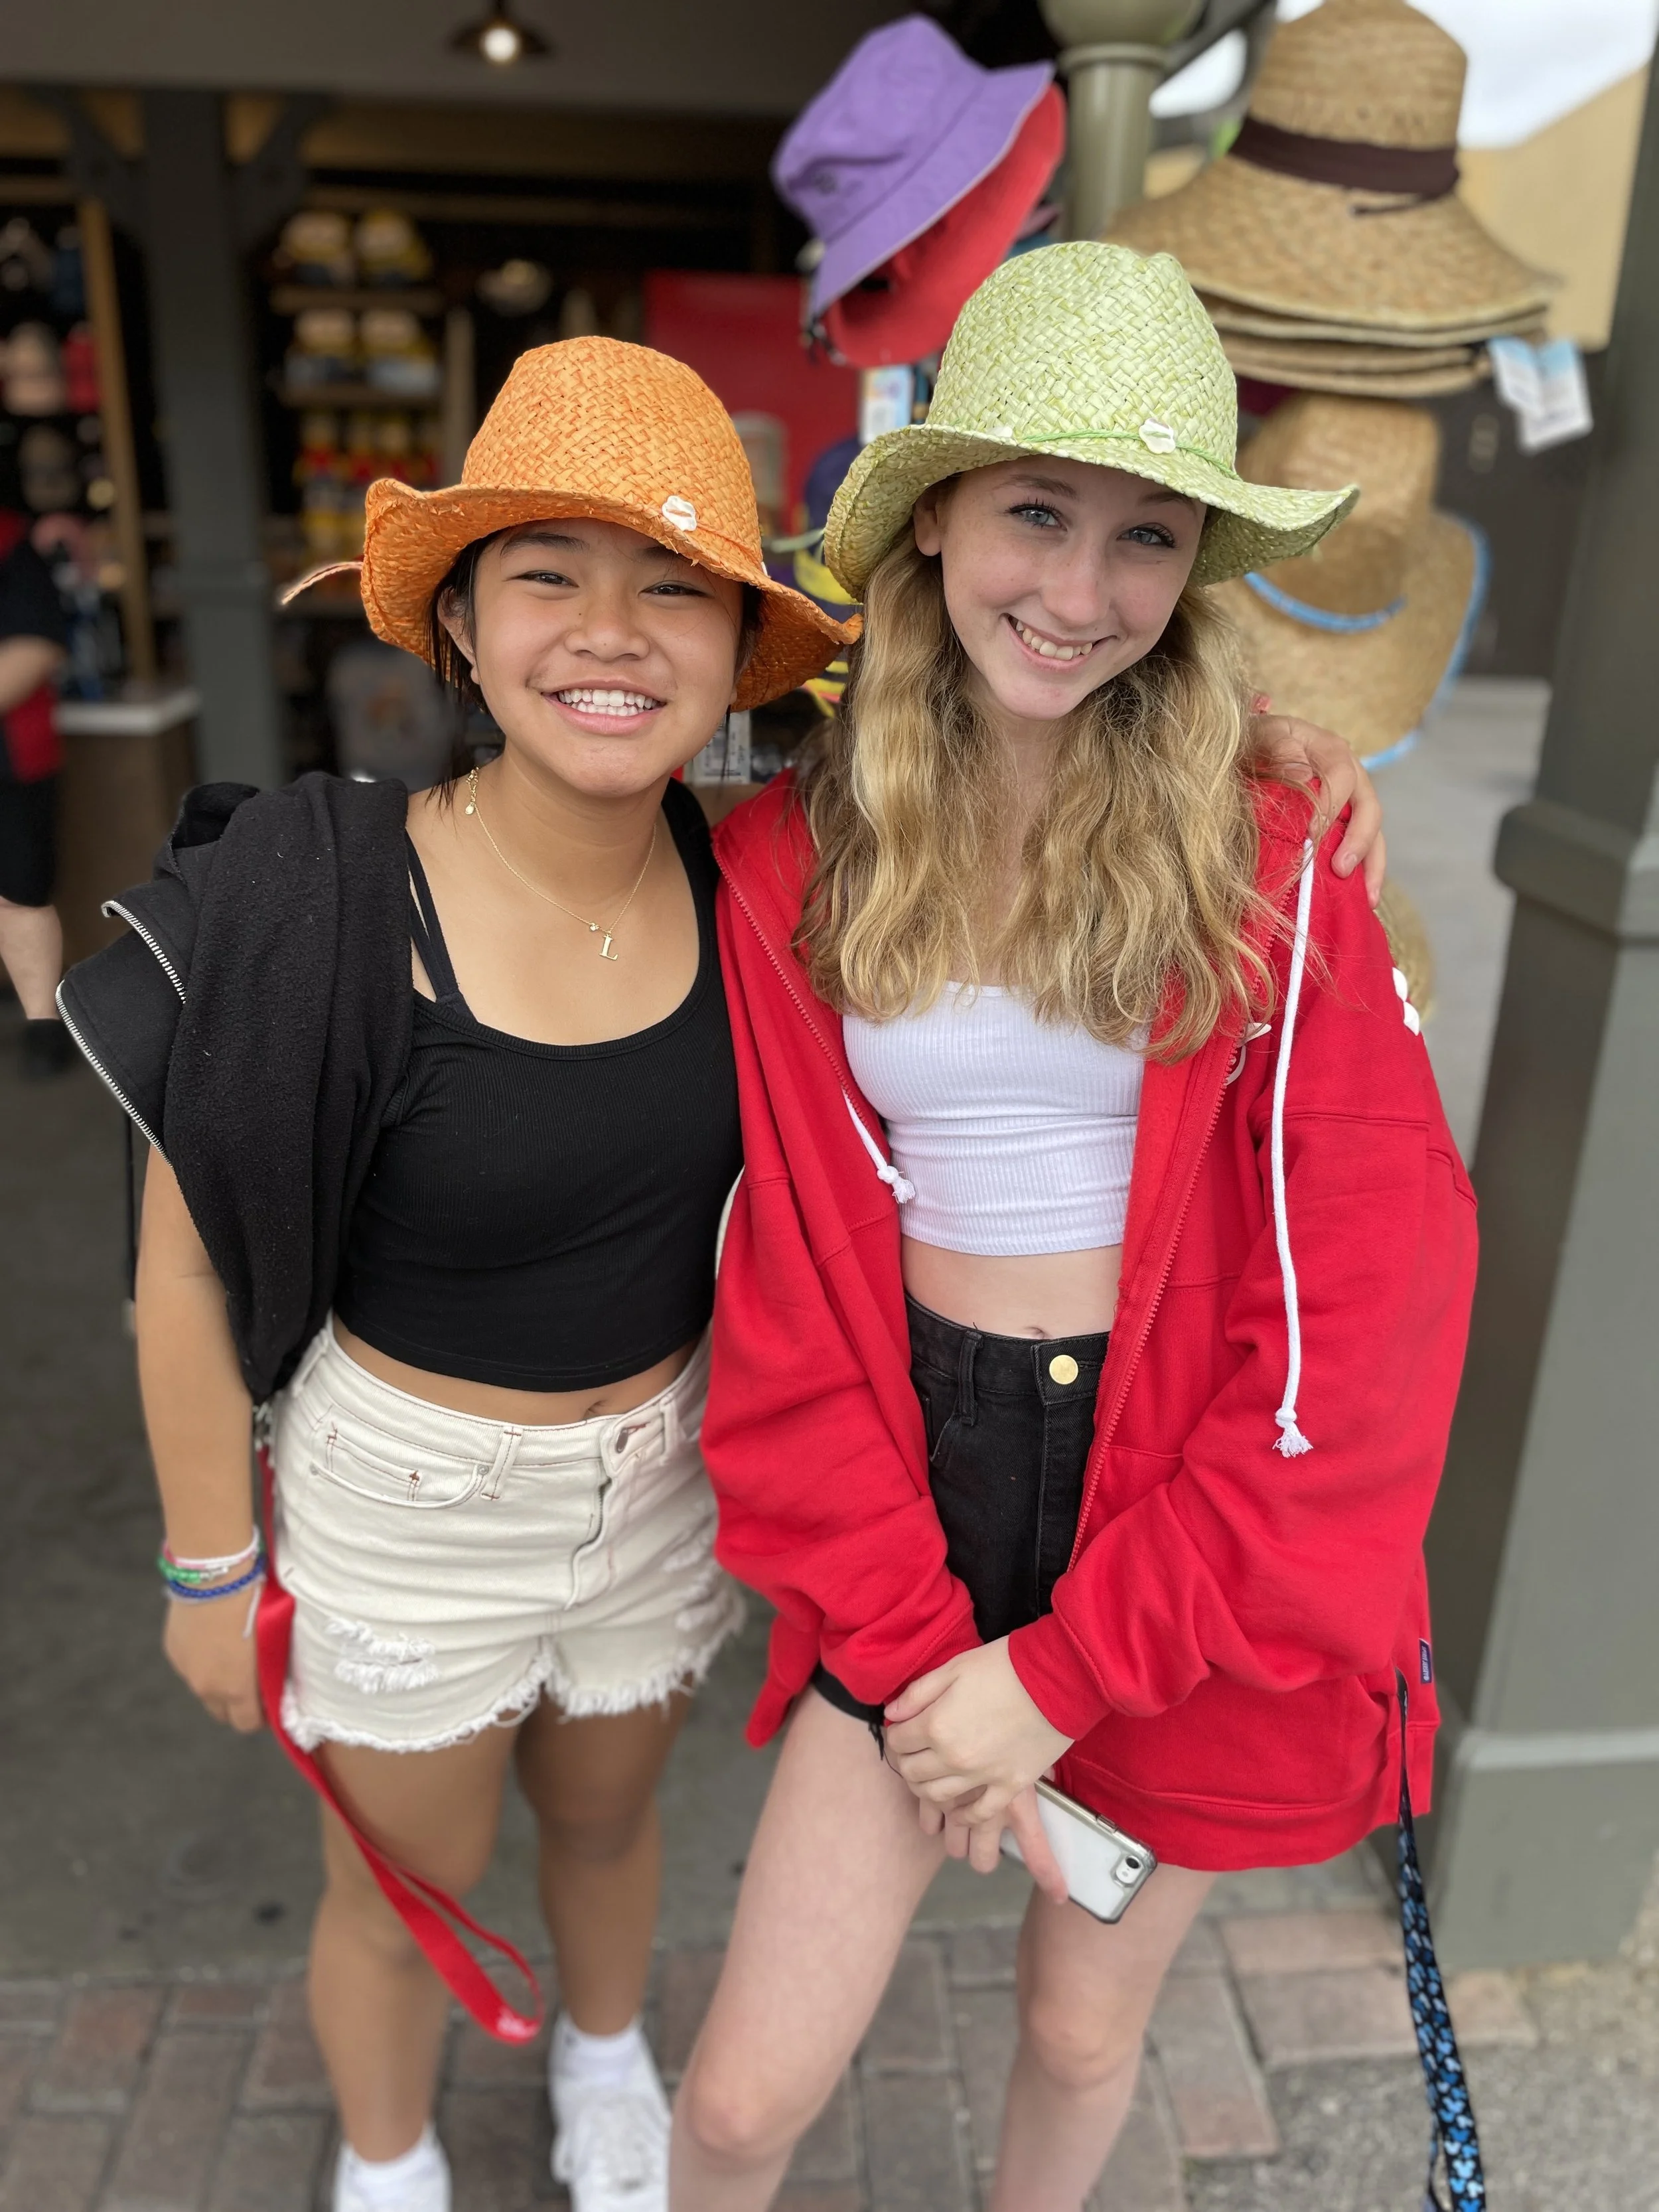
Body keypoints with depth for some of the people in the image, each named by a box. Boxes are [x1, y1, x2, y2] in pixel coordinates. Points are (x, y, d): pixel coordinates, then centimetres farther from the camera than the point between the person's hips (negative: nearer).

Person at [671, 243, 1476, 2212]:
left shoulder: (1275, 866, -11)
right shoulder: (788, 863, -7)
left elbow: (1362, 1317, -12)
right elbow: (785, 1289, -3)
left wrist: (1068, 1669, -13)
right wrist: (909, 1640, -9)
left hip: (1196, 1523, 0)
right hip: (920, 1494, 1)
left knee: (1084, 2028, 21)